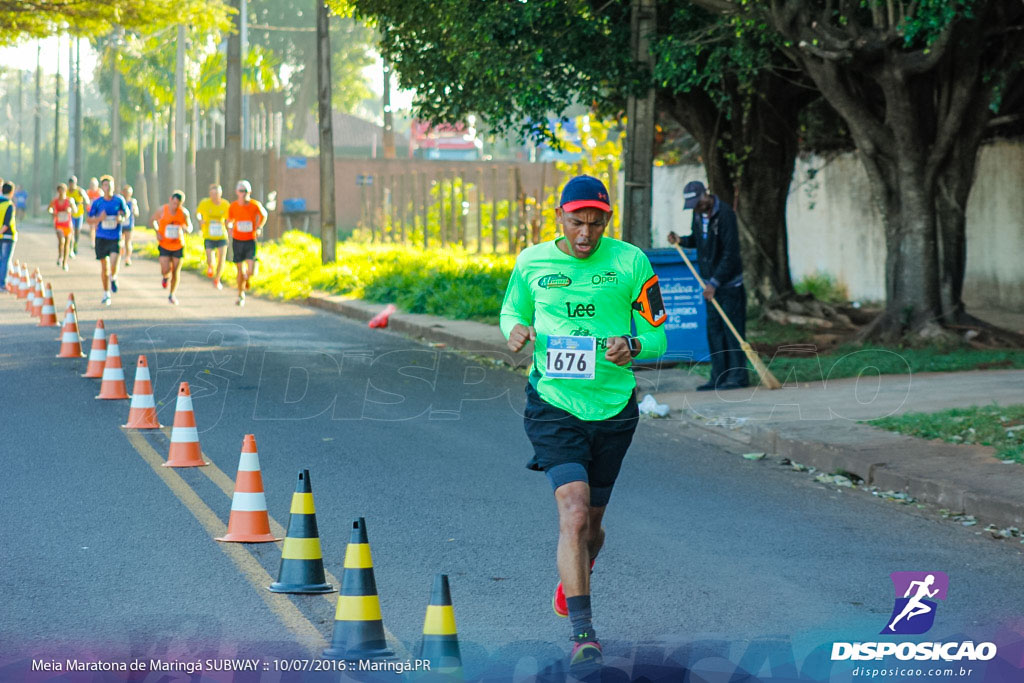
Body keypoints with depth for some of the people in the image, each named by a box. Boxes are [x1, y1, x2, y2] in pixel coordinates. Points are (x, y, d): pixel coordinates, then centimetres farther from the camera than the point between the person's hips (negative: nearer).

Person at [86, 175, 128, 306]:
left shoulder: (119, 200, -1)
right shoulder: (97, 202, -1)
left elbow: (126, 212, 15)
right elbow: (90, 220, 5)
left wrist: (121, 218, -7)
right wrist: (99, 218, -16)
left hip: (115, 238, -1)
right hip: (101, 238, 1)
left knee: (113, 266, -18)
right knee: (104, 267, 7)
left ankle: (113, 278, 18)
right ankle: (106, 294, 23)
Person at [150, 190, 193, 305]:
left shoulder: (184, 212, -8)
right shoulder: (162, 210, -11)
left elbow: (189, 226, 4)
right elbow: (152, 221, 6)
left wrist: (186, 229, -21)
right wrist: (157, 232, -10)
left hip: (178, 245, 1)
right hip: (164, 245, -1)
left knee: (176, 271, 5)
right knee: (165, 270, -13)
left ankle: (172, 294, 24)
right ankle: (166, 277, 26)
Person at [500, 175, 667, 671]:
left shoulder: (630, 262, -2)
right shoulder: (531, 263, 0)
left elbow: (657, 334, 3)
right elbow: (512, 310, 17)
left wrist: (631, 345, -19)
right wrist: (515, 329, -7)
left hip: (613, 407, 2)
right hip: (554, 404, -2)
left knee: (591, 524, 15)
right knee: (574, 513, -20)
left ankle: (571, 581, 50)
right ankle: (582, 633, -18)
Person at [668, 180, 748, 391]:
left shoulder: (725, 214, -18)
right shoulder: (698, 214, 7)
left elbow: (730, 253, -20)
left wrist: (715, 282, -22)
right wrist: (681, 240, 2)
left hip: (729, 282, -8)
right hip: (711, 281, 8)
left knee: (732, 328, -6)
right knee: (714, 328, 7)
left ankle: (738, 375, -3)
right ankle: (719, 377, 10)